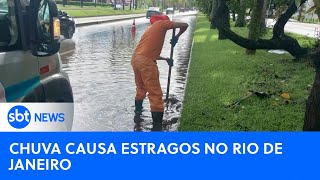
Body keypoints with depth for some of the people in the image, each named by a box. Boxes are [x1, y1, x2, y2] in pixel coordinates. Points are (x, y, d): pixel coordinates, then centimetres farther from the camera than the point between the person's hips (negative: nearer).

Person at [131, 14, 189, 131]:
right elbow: (185, 25, 5)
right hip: (146, 61, -8)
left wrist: (166, 59, 38)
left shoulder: (150, 28, 30)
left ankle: (138, 110, 49)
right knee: (155, 94, -4)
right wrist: (176, 37, 21)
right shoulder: (162, 23, 9)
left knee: (141, 88, 30)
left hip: (135, 58, 8)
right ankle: (157, 126, -5)